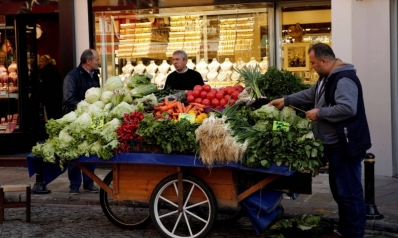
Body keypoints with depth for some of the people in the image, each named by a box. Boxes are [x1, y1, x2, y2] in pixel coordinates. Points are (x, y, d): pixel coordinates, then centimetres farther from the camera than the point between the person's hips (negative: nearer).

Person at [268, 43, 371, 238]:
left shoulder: (344, 79, -21)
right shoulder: (327, 78, 15)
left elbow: (347, 108, -32)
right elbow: (310, 94, 29)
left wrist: (319, 113, -22)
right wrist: (285, 100, 25)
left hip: (346, 145, -12)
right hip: (335, 144, 12)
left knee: (349, 191, -6)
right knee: (339, 189, 18)